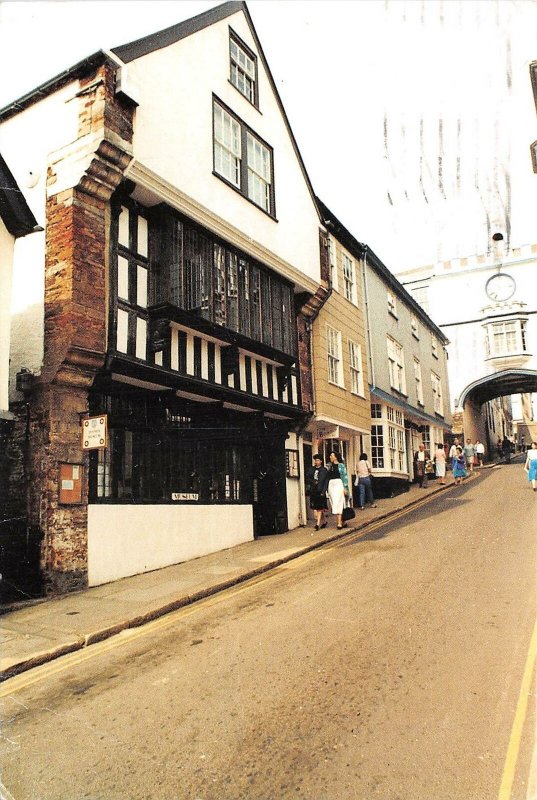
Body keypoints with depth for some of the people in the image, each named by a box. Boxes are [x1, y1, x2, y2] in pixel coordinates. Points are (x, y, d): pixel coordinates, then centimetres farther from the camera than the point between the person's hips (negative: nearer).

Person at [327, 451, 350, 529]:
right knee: (334, 504, 4)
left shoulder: (341, 465, -1)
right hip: (331, 485, 6)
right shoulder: (329, 466, 14)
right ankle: (341, 521, 13)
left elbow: (345, 476, -2)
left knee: (338, 503, -13)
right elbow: (328, 476, 15)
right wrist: (327, 489, 12)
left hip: (338, 484, -6)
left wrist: (345, 488, -8)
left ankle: (339, 523, -14)